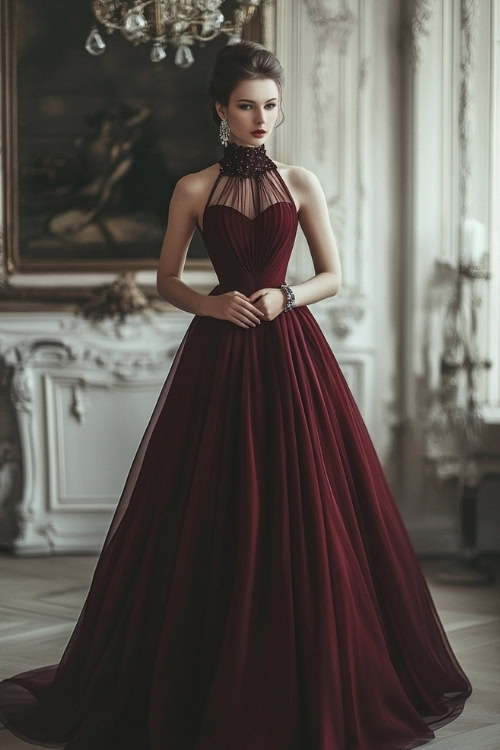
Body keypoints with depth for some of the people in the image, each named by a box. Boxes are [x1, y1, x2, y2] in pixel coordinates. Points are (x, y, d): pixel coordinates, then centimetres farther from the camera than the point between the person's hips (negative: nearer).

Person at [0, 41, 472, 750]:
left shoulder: (301, 183, 7)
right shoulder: (194, 189, 6)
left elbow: (333, 275, 8)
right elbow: (166, 279, 10)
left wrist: (285, 297, -10)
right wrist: (209, 303, -9)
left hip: (291, 354, 0)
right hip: (217, 357, 0)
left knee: (301, 513, -1)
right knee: (210, 518, 0)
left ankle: (310, 684, 13)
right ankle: (209, 680, 13)